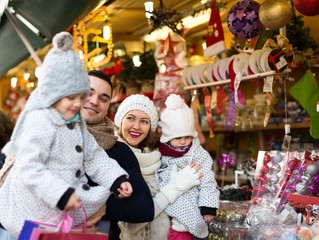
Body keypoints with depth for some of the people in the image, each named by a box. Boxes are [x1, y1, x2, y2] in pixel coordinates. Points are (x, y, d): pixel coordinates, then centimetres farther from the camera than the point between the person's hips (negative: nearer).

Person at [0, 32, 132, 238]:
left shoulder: (76, 122, 12)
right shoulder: (40, 122, -19)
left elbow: (94, 157, 16)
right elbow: (28, 168, -26)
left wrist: (117, 179, 3)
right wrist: (62, 195, -31)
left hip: (70, 194, 9)